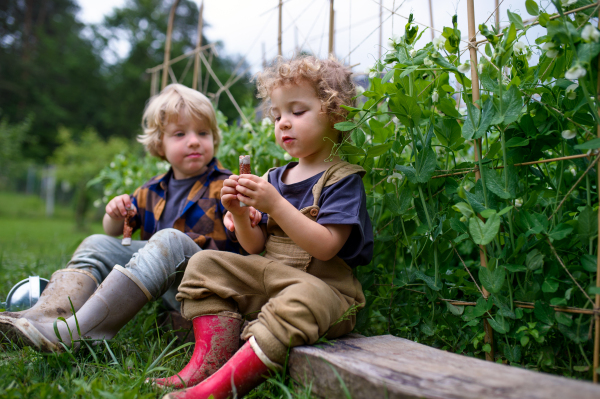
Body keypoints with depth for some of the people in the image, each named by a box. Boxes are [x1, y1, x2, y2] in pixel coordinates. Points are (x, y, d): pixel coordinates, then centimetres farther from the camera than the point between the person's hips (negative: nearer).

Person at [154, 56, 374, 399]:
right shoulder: (275, 177, 13)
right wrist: (240, 213, -7)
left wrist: (275, 205, -25)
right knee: (205, 264, 0)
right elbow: (256, 247, 13)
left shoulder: (342, 178, -7)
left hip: (322, 284, -7)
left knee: (302, 301, -39)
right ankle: (210, 360, -15)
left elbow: (325, 247, -20)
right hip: (267, 275, 7)